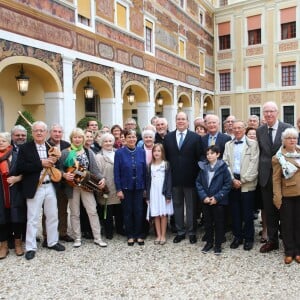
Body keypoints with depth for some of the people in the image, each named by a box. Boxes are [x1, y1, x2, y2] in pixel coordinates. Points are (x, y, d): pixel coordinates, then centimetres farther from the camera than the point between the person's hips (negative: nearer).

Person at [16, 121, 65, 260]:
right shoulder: (24, 148, -5)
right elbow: (20, 168, -14)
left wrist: (54, 162, -9)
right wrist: (41, 164, -20)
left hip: (50, 186, 4)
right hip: (34, 188, -4)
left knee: (53, 216, 14)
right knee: (32, 219, 3)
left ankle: (53, 242, 30)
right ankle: (30, 247, 16)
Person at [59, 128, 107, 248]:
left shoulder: (88, 152, 7)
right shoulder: (65, 152, 1)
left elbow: (94, 168, 2)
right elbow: (59, 168, 1)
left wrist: (101, 178, -13)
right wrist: (65, 175, -19)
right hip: (72, 186, -1)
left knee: (92, 211, 0)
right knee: (75, 213, 8)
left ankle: (97, 238, 9)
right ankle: (77, 238, 20)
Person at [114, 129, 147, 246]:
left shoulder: (141, 152, 0)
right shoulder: (119, 153, -6)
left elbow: (144, 170, 3)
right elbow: (116, 172, -6)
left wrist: (145, 187, 1)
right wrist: (118, 189, -9)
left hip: (139, 187, 1)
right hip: (125, 187, -1)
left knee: (139, 211, 6)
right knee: (127, 212, 9)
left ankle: (139, 235, 21)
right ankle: (130, 236, 22)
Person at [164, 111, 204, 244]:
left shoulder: (196, 137, -3)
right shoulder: (168, 137, 5)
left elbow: (200, 157, -4)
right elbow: (166, 156, 5)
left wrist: (197, 174, -8)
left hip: (190, 178, -2)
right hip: (174, 178, 3)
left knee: (191, 206, 8)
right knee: (177, 205, 12)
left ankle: (192, 232, 22)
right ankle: (180, 231, 25)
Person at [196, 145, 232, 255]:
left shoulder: (223, 167, -9)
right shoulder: (203, 167, 1)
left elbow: (227, 184, -10)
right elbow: (198, 183, 3)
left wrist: (217, 197, -15)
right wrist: (204, 196, -9)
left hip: (218, 201, -3)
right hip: (206, 200, 3)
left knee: (218, 223, 7)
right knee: (207, 222, 13)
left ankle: (218, 244, 20)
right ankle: (209, 242, 28)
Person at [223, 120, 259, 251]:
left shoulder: (253, 144, 1)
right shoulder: (228, 145, 12)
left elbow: (253, 164, -6)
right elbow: (225, 163, 5)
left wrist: (242, 180, -10)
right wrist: (233, 179, -6)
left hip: (247, 183, -3)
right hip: (232, 182, 3)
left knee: (247, 213, 3)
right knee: (235, 212, 8)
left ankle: (248, 238, 17)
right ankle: (237, 236, 21)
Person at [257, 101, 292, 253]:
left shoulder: (288, 128, -6)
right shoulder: (259, 131, 5)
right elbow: (260, 152, 8)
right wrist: (260, 170, 2)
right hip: (266, 176, 3)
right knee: (269, 211, 12)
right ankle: (272, 240, 26)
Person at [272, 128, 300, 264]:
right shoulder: (278, 158, -4)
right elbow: (276, 179, -5)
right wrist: (277, 197, -11)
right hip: (287, 195, -3)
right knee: (287, 224, 6)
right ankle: (289, 251, 18)